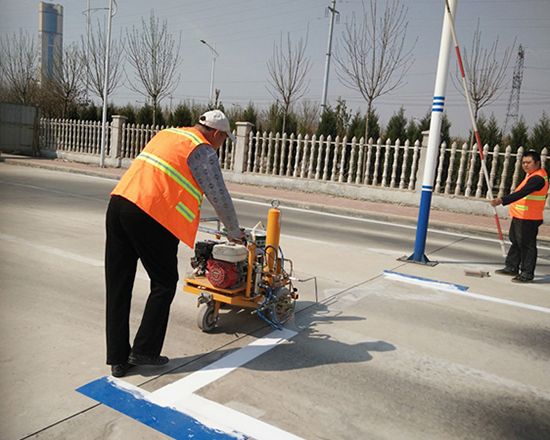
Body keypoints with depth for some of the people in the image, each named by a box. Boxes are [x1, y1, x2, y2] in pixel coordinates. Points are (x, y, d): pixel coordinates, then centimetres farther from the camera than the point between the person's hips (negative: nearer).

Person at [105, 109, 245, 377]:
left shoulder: (167, 134, 25)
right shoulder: (203, 151, 2)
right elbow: (220, 198, 5)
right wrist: (235, 233, 21)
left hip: (118, 203, 8)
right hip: (151, 216, -8)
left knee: (118, 285, 9)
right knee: (164, 283, 10)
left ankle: (118, 359, 17)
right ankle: (144, 351, 13)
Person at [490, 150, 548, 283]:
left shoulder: (537, 178, -19)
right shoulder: (534, 175, 14)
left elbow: (521, 193, -31)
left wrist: (502, 201, -39)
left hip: (528, 218, -11)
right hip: (520, 216, 11)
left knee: (526, 245, -4)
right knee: (516, 242, 18)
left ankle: (527, 274, 5)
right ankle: (512, 267, 29)